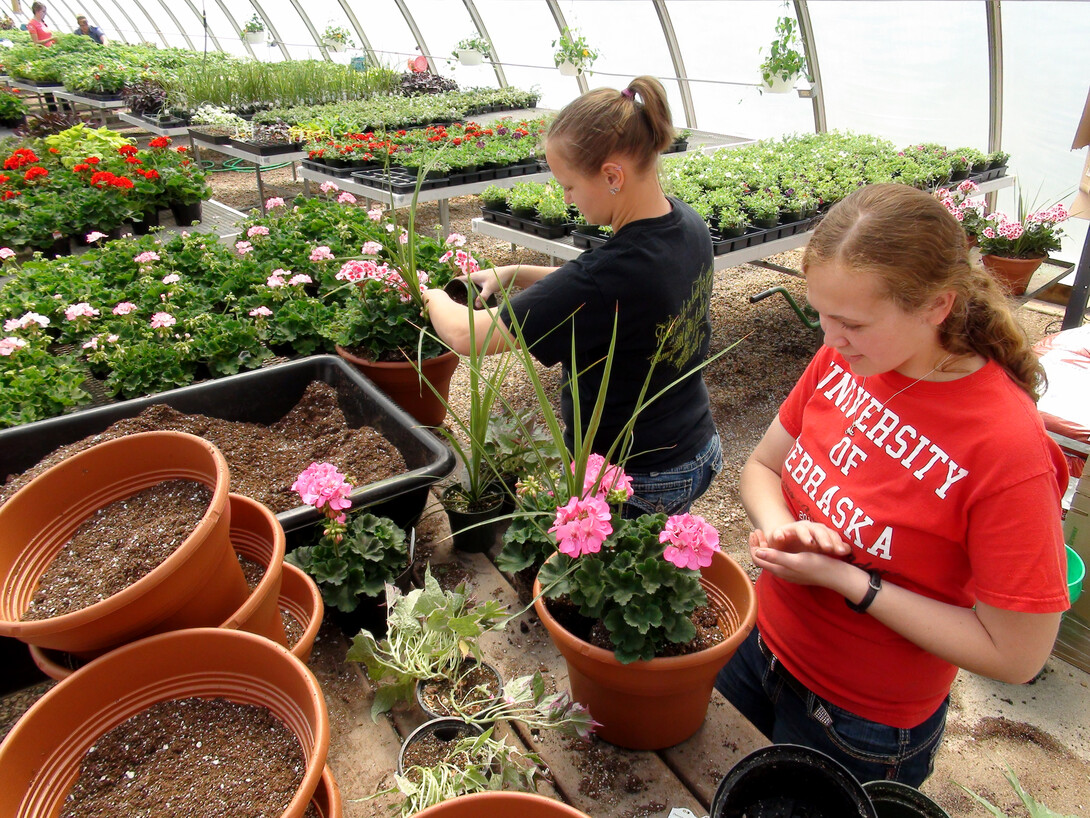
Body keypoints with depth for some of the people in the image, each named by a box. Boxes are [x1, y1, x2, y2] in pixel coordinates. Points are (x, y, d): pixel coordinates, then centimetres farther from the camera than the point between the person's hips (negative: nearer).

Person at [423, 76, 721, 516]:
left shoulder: (613, 272, -32)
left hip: (635, 484, -8)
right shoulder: (690, 226, -5)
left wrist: (433, 296, -2)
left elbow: (466, 335, -24)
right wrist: (514, 274, 3)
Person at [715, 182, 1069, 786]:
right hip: (759, 646, 6)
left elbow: (1016, 655, -22)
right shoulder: (845, 356, -12)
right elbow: (762, 466, 1)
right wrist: (780, 528, -21)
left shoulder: (1008, 446, -29)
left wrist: (843, 579, -26)